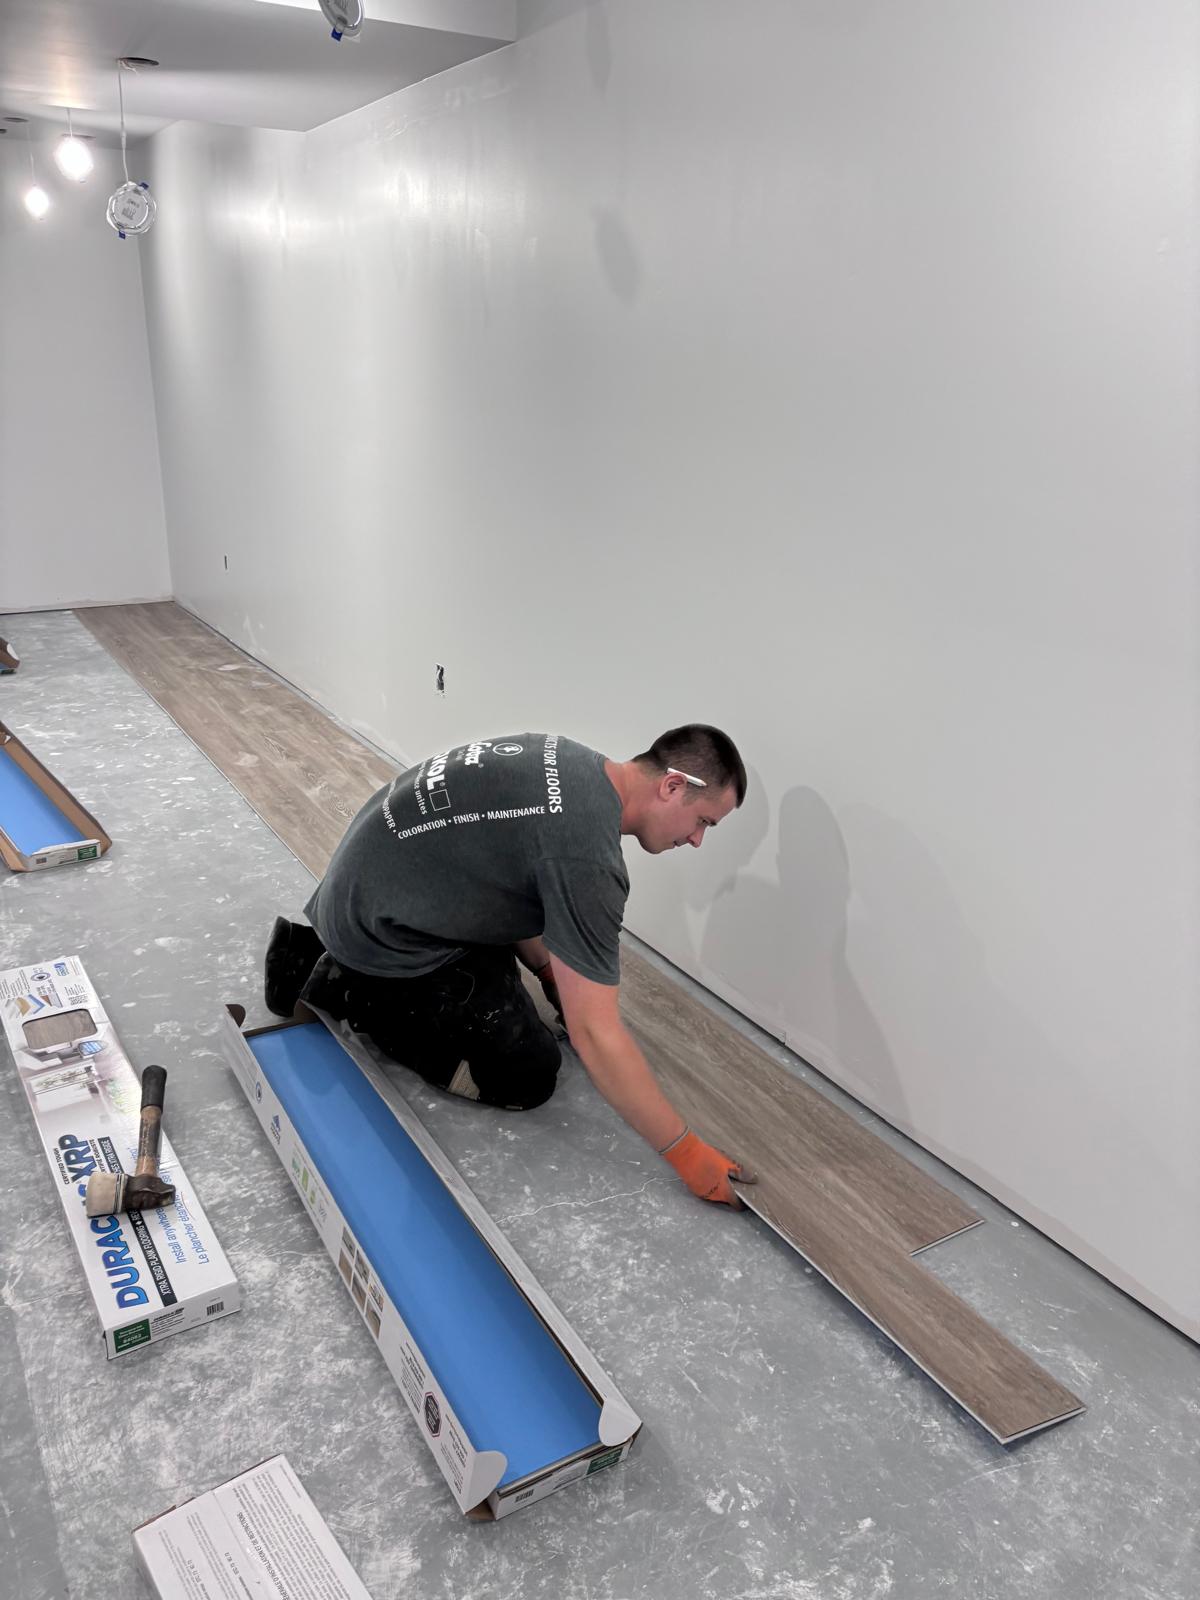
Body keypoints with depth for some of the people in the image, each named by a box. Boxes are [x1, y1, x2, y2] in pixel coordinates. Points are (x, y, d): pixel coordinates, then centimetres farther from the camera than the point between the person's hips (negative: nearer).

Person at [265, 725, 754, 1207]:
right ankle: (352, 995, 2)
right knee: (529, 1076, -1)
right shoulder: (586, 856, -28)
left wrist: (550, 973, 13)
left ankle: (324, 952, 21)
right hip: (382, 942, -9)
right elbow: (595, 1036, -26)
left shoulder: (567, 758, 1)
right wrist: (686, 1152, -17)